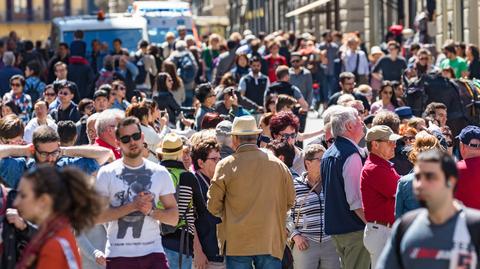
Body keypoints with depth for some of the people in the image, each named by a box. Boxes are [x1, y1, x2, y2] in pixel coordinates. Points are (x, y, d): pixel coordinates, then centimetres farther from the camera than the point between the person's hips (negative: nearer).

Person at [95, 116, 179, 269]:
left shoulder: (160, 173, 8)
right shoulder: (107, 174, 1)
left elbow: (174, 217, 7)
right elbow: (96, 216, -8)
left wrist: (151, 211, -12)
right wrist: (132, 206, -14)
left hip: (153, 253, 1)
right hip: (118, 255, -1)